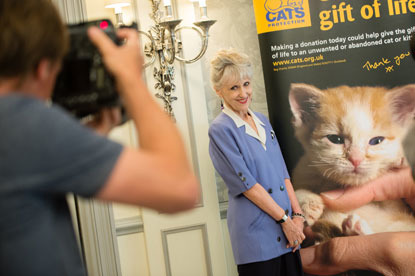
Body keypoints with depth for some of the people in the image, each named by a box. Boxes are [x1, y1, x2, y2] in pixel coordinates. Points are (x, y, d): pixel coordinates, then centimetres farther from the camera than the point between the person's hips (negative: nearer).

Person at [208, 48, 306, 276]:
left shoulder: (262, 121, 12)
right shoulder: (220, 130, -9)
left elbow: (283, 172, 12)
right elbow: (247, 184, -13)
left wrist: (297, 214, 2)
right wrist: (284, 219, -11)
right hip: (256, 234, -6)